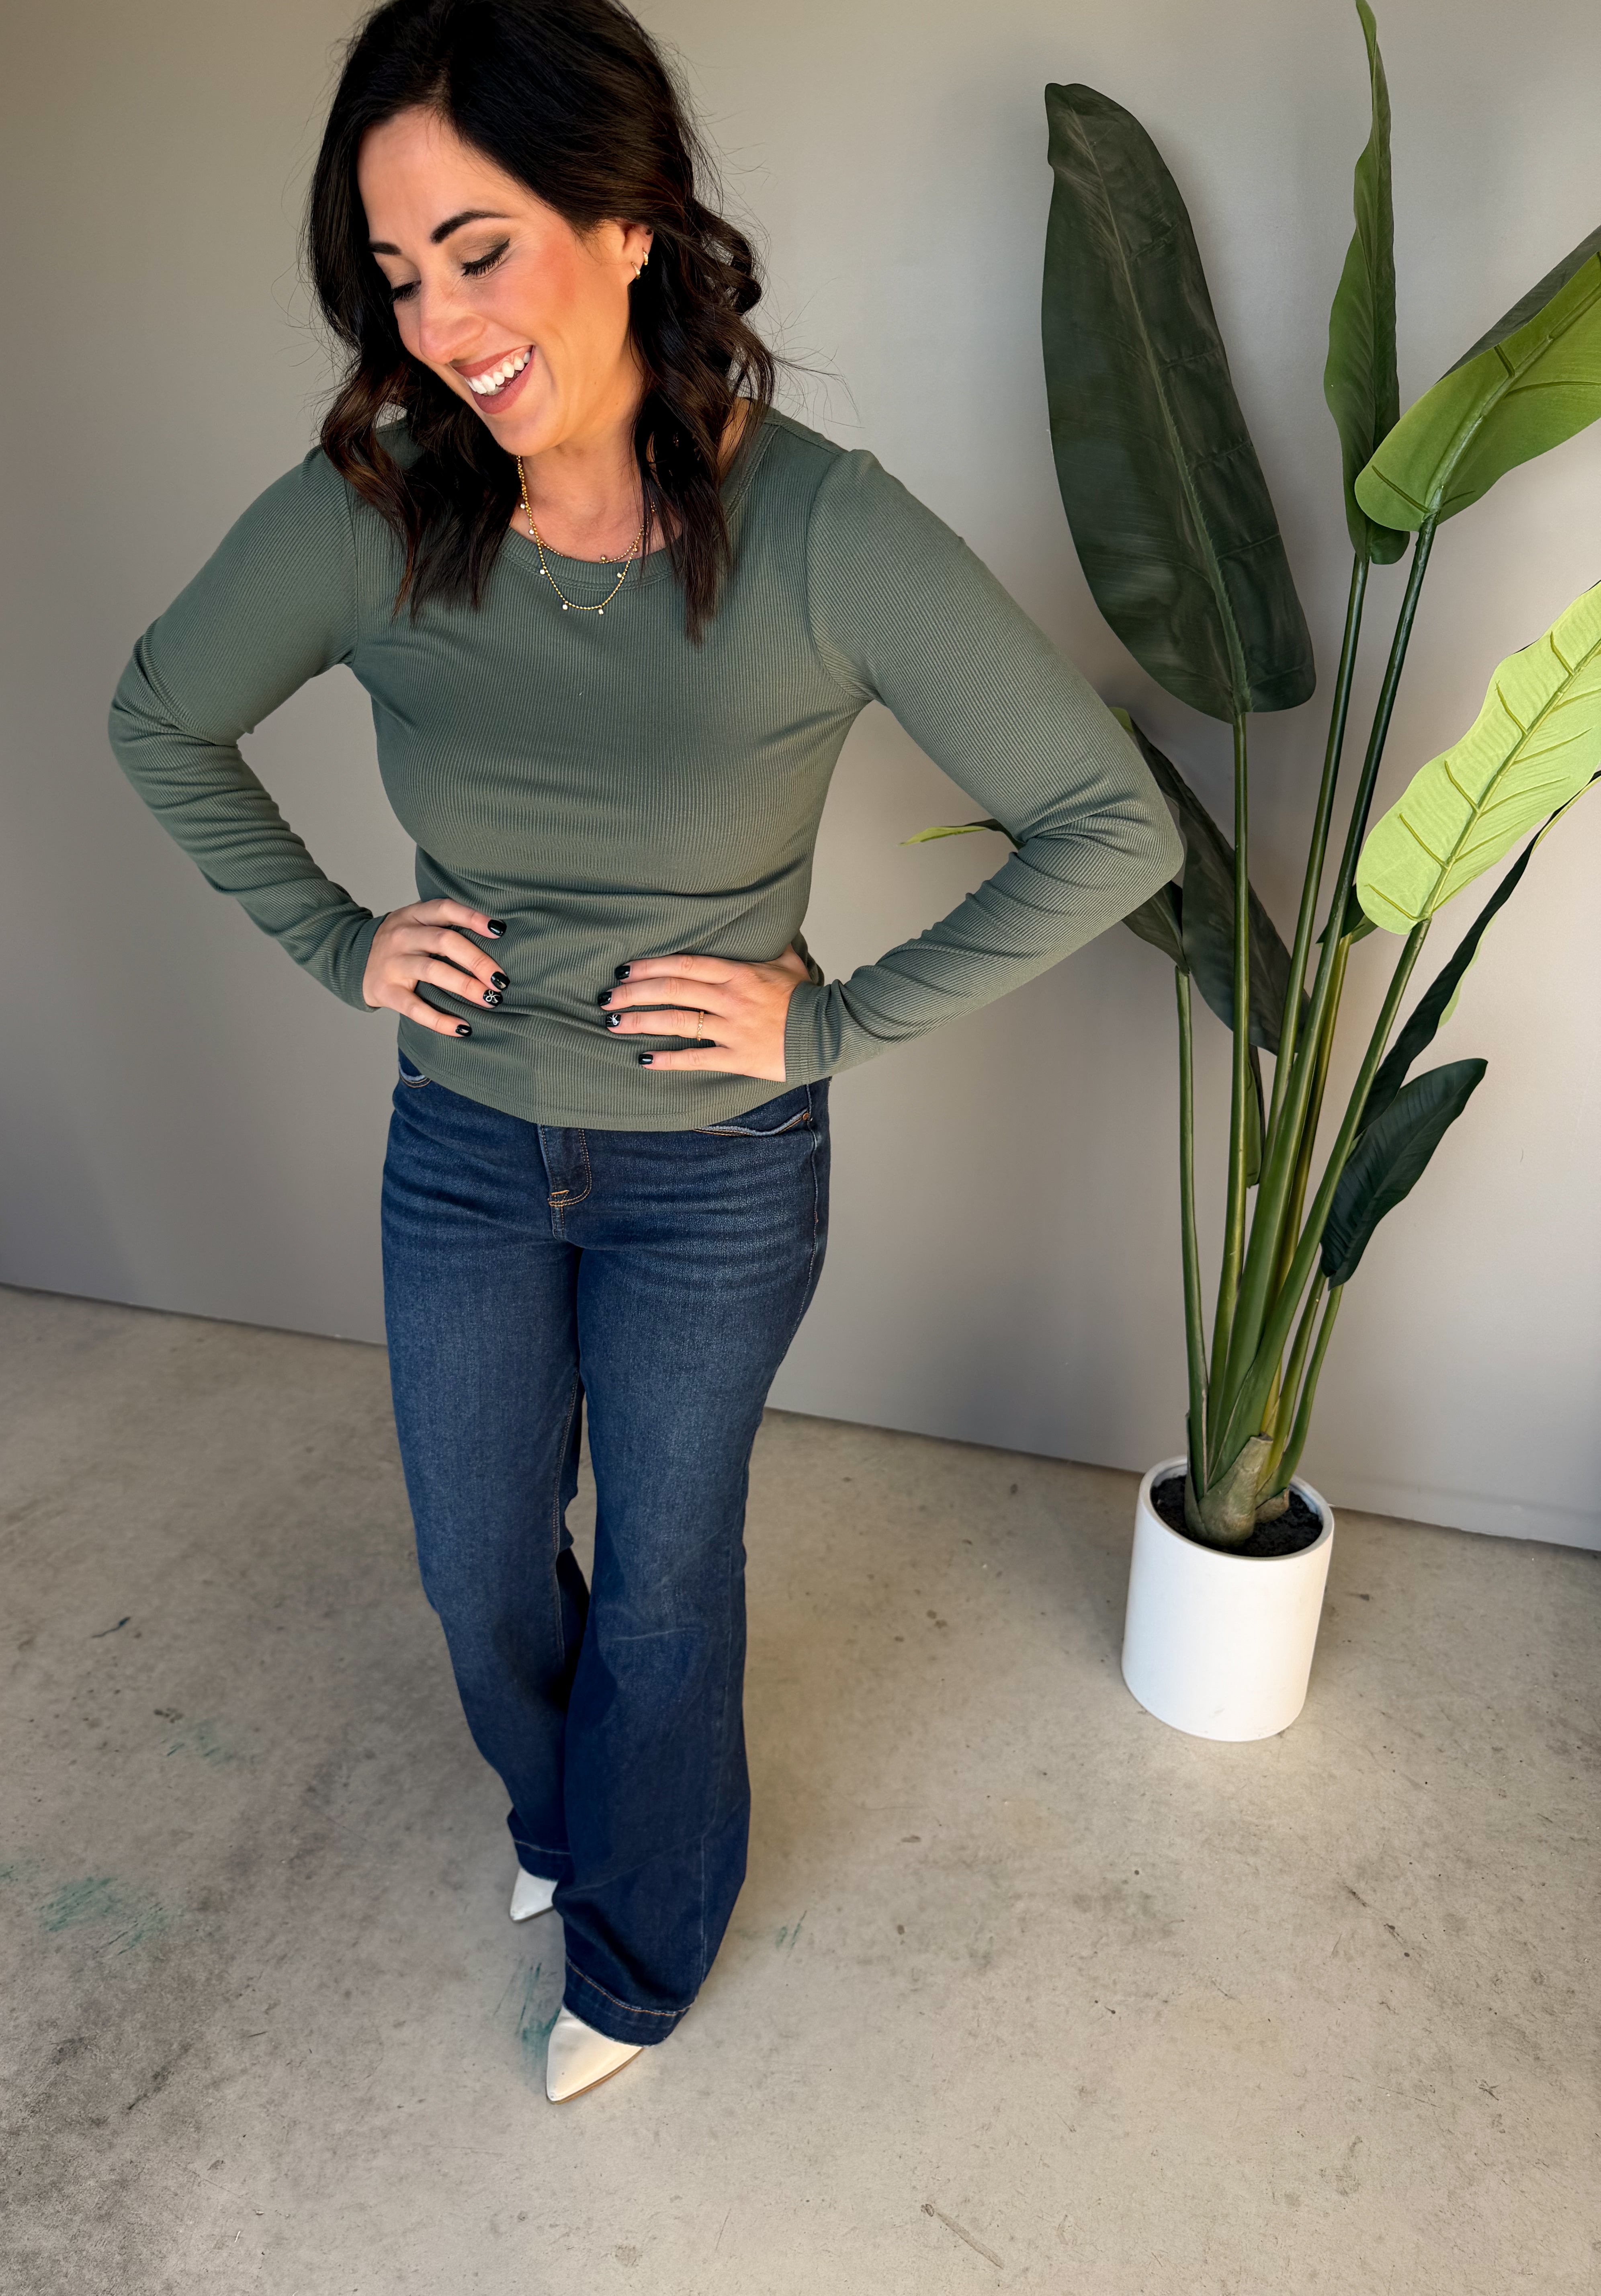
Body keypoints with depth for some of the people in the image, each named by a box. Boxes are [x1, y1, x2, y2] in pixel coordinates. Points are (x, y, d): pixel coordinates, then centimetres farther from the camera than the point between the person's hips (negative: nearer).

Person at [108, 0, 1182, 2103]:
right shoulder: (366, 515, -11)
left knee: (664, 1585, 16)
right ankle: (565, 1812, 58)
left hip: (717, 1174, -3)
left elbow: (1113, 829, -17)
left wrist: (835, 1016, -16)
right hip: (464, 1152, 4)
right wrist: (335, 943, 0)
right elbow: (161, 723, 7)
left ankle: (636, 1949, 48)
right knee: (479, 1572, 20)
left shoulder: (823, 531, -21)